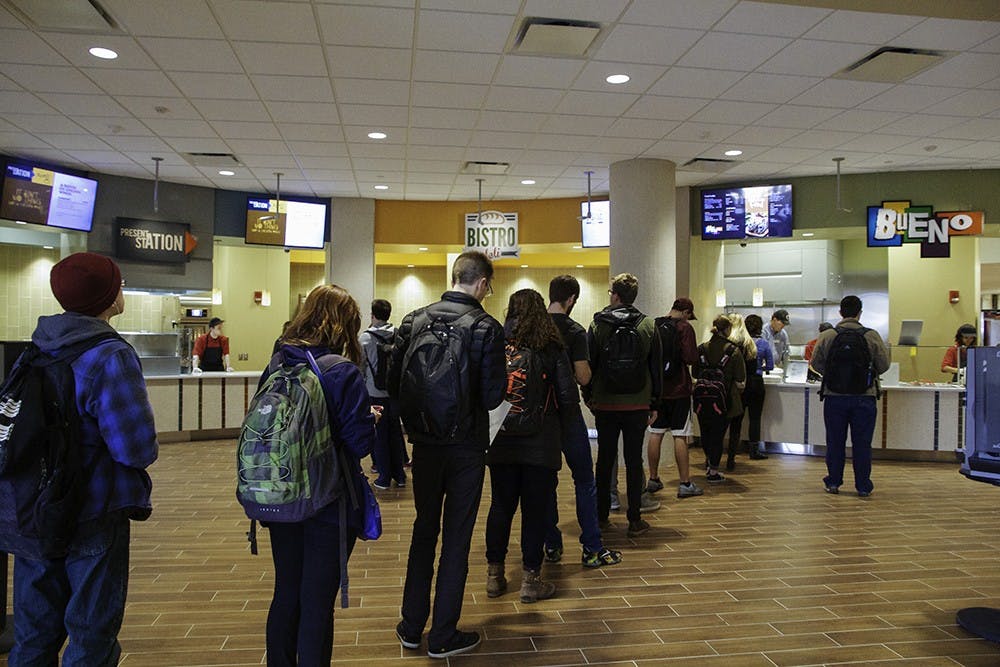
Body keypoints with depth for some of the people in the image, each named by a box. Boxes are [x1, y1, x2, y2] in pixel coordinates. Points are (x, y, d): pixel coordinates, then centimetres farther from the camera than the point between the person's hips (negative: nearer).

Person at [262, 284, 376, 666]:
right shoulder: (344, 373, -18)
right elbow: (360, 443, -18)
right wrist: (371, 419, 1)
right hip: (329, 503, -5)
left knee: (286, 595, 21)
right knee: (317, 602, 7)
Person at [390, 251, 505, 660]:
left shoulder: (414, 321, -1)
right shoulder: (485, 328, -13)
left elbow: (393, 382, 0)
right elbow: (492, 396, -15)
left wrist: (415, 417, 13)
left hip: (424, 443, 4)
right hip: (466, 446, -4)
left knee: (424, 530, 19)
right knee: (456, 539, 8)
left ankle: (412, 627, 29)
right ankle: (443, 637, 19)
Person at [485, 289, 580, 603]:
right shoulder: (552, 348, -5)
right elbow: (568, 395, -7)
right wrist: (569, 422, 12)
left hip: (500, 441, 2)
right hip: (540, 444, -2)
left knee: (501, 506, 14)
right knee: (535, 509, 7)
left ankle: (494, 574, 24)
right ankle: (530, 579, 14)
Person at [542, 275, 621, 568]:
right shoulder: (574, 331, -12)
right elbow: (583, 377, -15)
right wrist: (571, 371, 5)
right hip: (567, 413, -4)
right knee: (584, 480, 6)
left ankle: (551, 546, 20)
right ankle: (592, 548, 8)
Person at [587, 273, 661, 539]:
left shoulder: (597, 325, -5)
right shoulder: (648, 326, -1)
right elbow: (656, 368, 2)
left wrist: (589, 397, 10)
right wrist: (654, 403, 10)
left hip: (605, 405, 0)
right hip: (637, 405, 0)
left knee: (605, 459, 11)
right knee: (634, 461, 6)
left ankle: (601, 516, 18)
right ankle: (635, 520, 9)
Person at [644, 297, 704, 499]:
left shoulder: (653, 326, 4)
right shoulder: (684, 328, -11)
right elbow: (691, 358, -16)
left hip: (656, 388, 5)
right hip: (679, 389, -5)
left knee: (655, 434, 10)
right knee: (680, 436, -1)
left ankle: (653, 480, 19)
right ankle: (685, 484, 5)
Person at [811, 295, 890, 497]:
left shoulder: (827, 336, -5)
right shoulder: (872, 336, -5)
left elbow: (816, 363, -1)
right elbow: (884, 365, -1)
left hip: (834, 397, 1)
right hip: (864, 397, 0)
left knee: (835, 441, 11)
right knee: (862, 443, 8)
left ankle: (833, 482, 17)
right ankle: (863, 486, 13)